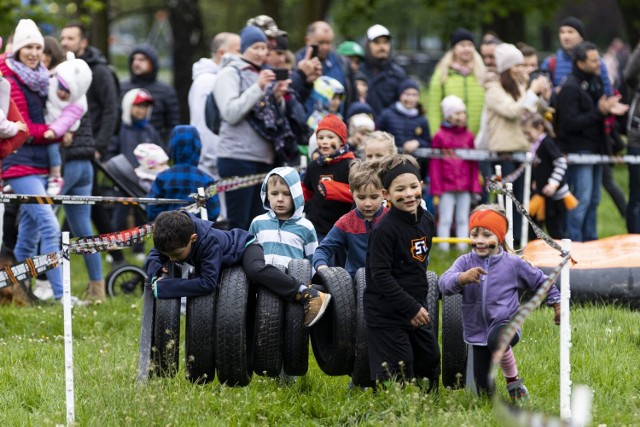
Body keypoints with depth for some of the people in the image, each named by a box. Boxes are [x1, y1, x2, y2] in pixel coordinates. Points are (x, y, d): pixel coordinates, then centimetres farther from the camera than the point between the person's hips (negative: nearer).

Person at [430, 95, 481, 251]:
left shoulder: (468, 136, 8)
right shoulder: (440, 136, -2)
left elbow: (473, 163, 12)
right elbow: (434, 164, -2)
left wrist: (475, 187, 8)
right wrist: (436, 189, -6)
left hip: (465, 186, 3)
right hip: (446, 187, -3)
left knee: (463, 220, 9)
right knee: (445, 220, 1)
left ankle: (463, 248, 14)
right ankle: (444, 249, 6)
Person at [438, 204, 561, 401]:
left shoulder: (513, 264, -3)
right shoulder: (465, 262, -2)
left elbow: (540, 281, 12)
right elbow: (444, 283, -20)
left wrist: (556, 304, 18)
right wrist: (462, 278, -40)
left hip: (505, 324, -3)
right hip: (477, 332, 3)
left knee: (496, 338, -40)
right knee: (482, 391, 4)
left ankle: (513, 381, -16)